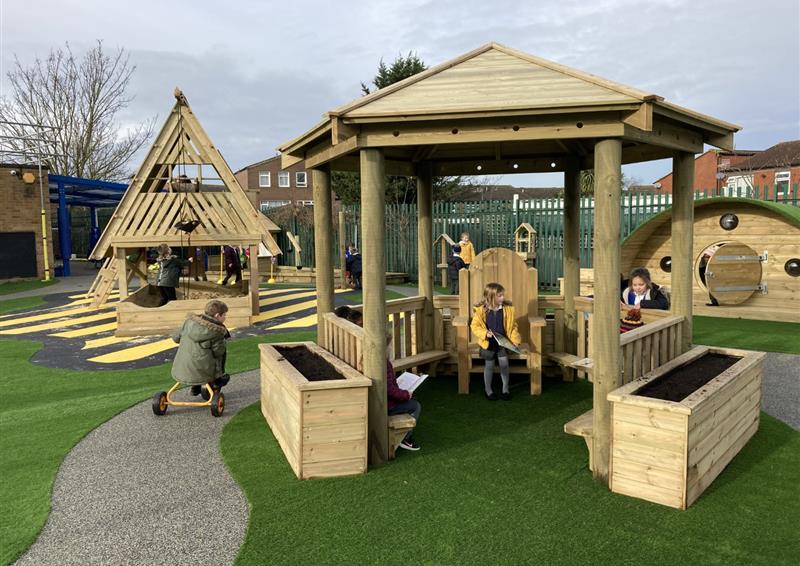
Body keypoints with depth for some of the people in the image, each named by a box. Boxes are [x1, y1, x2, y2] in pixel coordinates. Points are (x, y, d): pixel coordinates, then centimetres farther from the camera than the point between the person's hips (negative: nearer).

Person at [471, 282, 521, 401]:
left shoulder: (508, 309, -5)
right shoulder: (481, 310, -13)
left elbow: (513, 325, 2)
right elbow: (474, 325, -7)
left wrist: (515, 339, -9)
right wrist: (485, 333, -22)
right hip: (488, 343, -2)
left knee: (504, 364, 3)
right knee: (489, 366, 8)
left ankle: (505, 389, 21)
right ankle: (488, 390, 24)